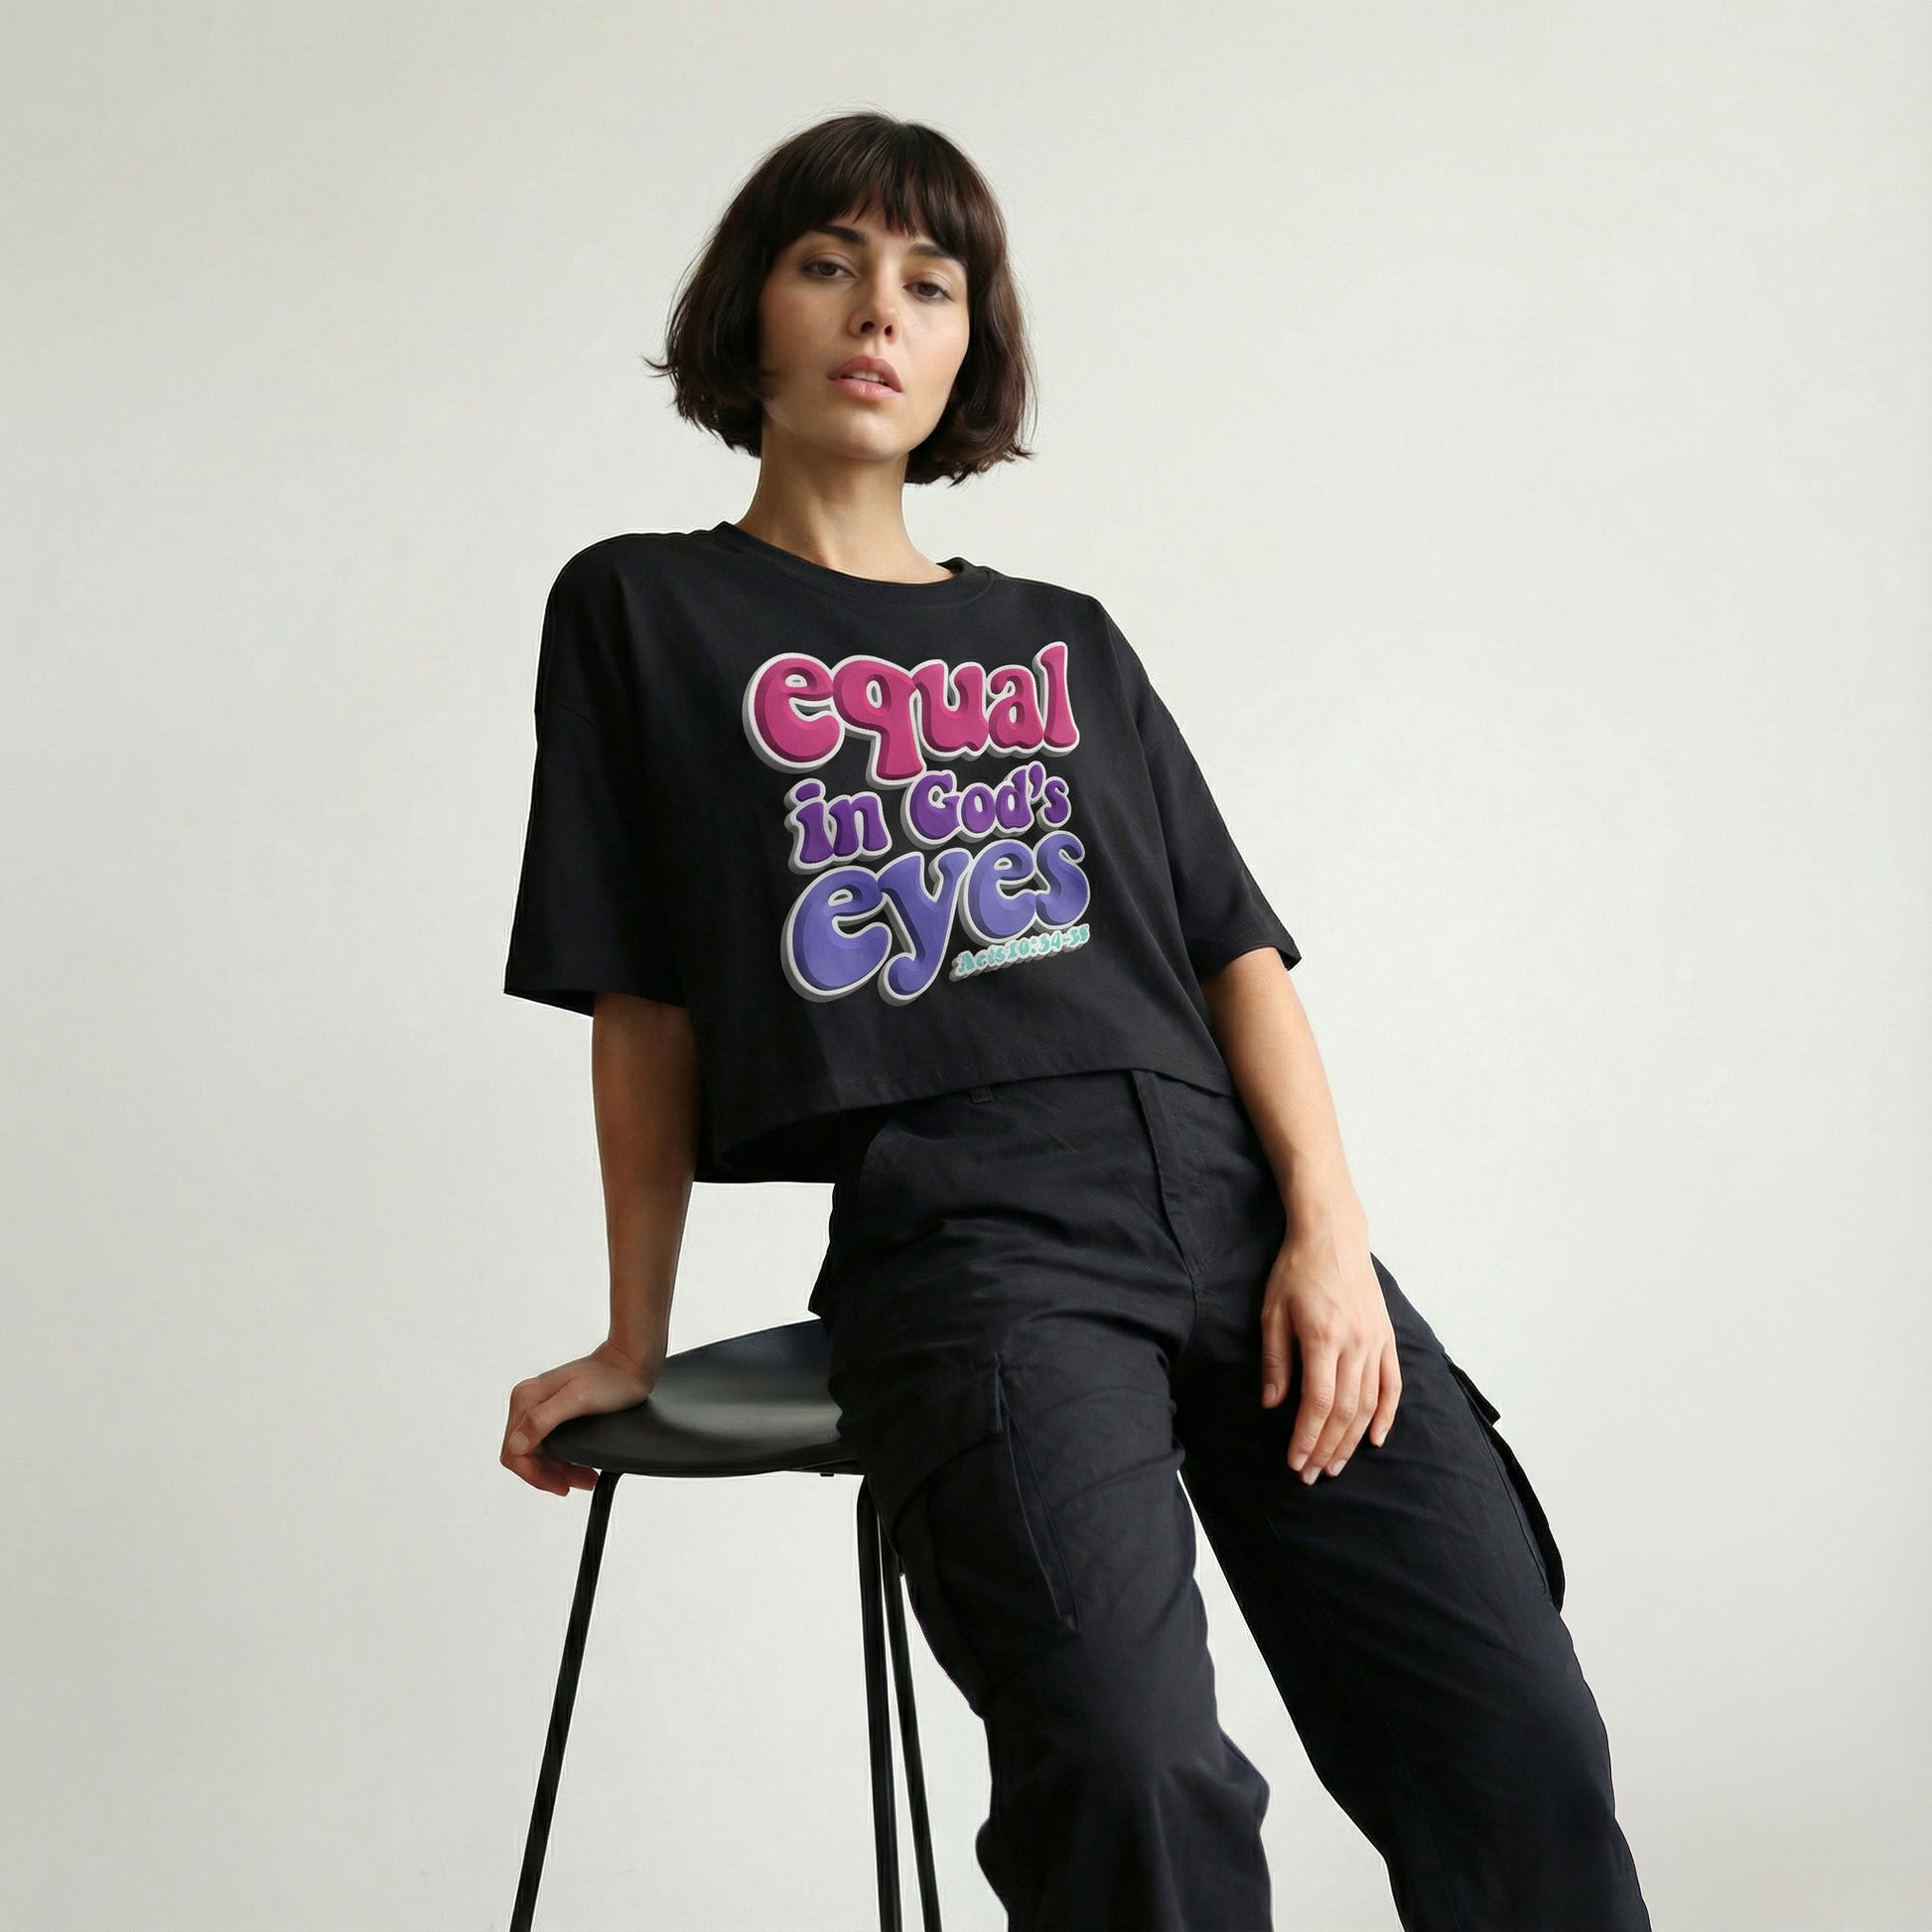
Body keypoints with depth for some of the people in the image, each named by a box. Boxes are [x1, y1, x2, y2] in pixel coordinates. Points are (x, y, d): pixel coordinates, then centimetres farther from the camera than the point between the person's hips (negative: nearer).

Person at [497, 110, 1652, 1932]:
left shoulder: (1066, 640, 24)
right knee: (1133, 1775, -28)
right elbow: (645, 1006, 13)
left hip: (1231, 1186, 4)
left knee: (1521, 1751, -12)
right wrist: (634, 1342, 13)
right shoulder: (643, 610, 15)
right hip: (958, 1225, -3)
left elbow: (1238, 950, 15)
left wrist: (1329, 1227, -1)